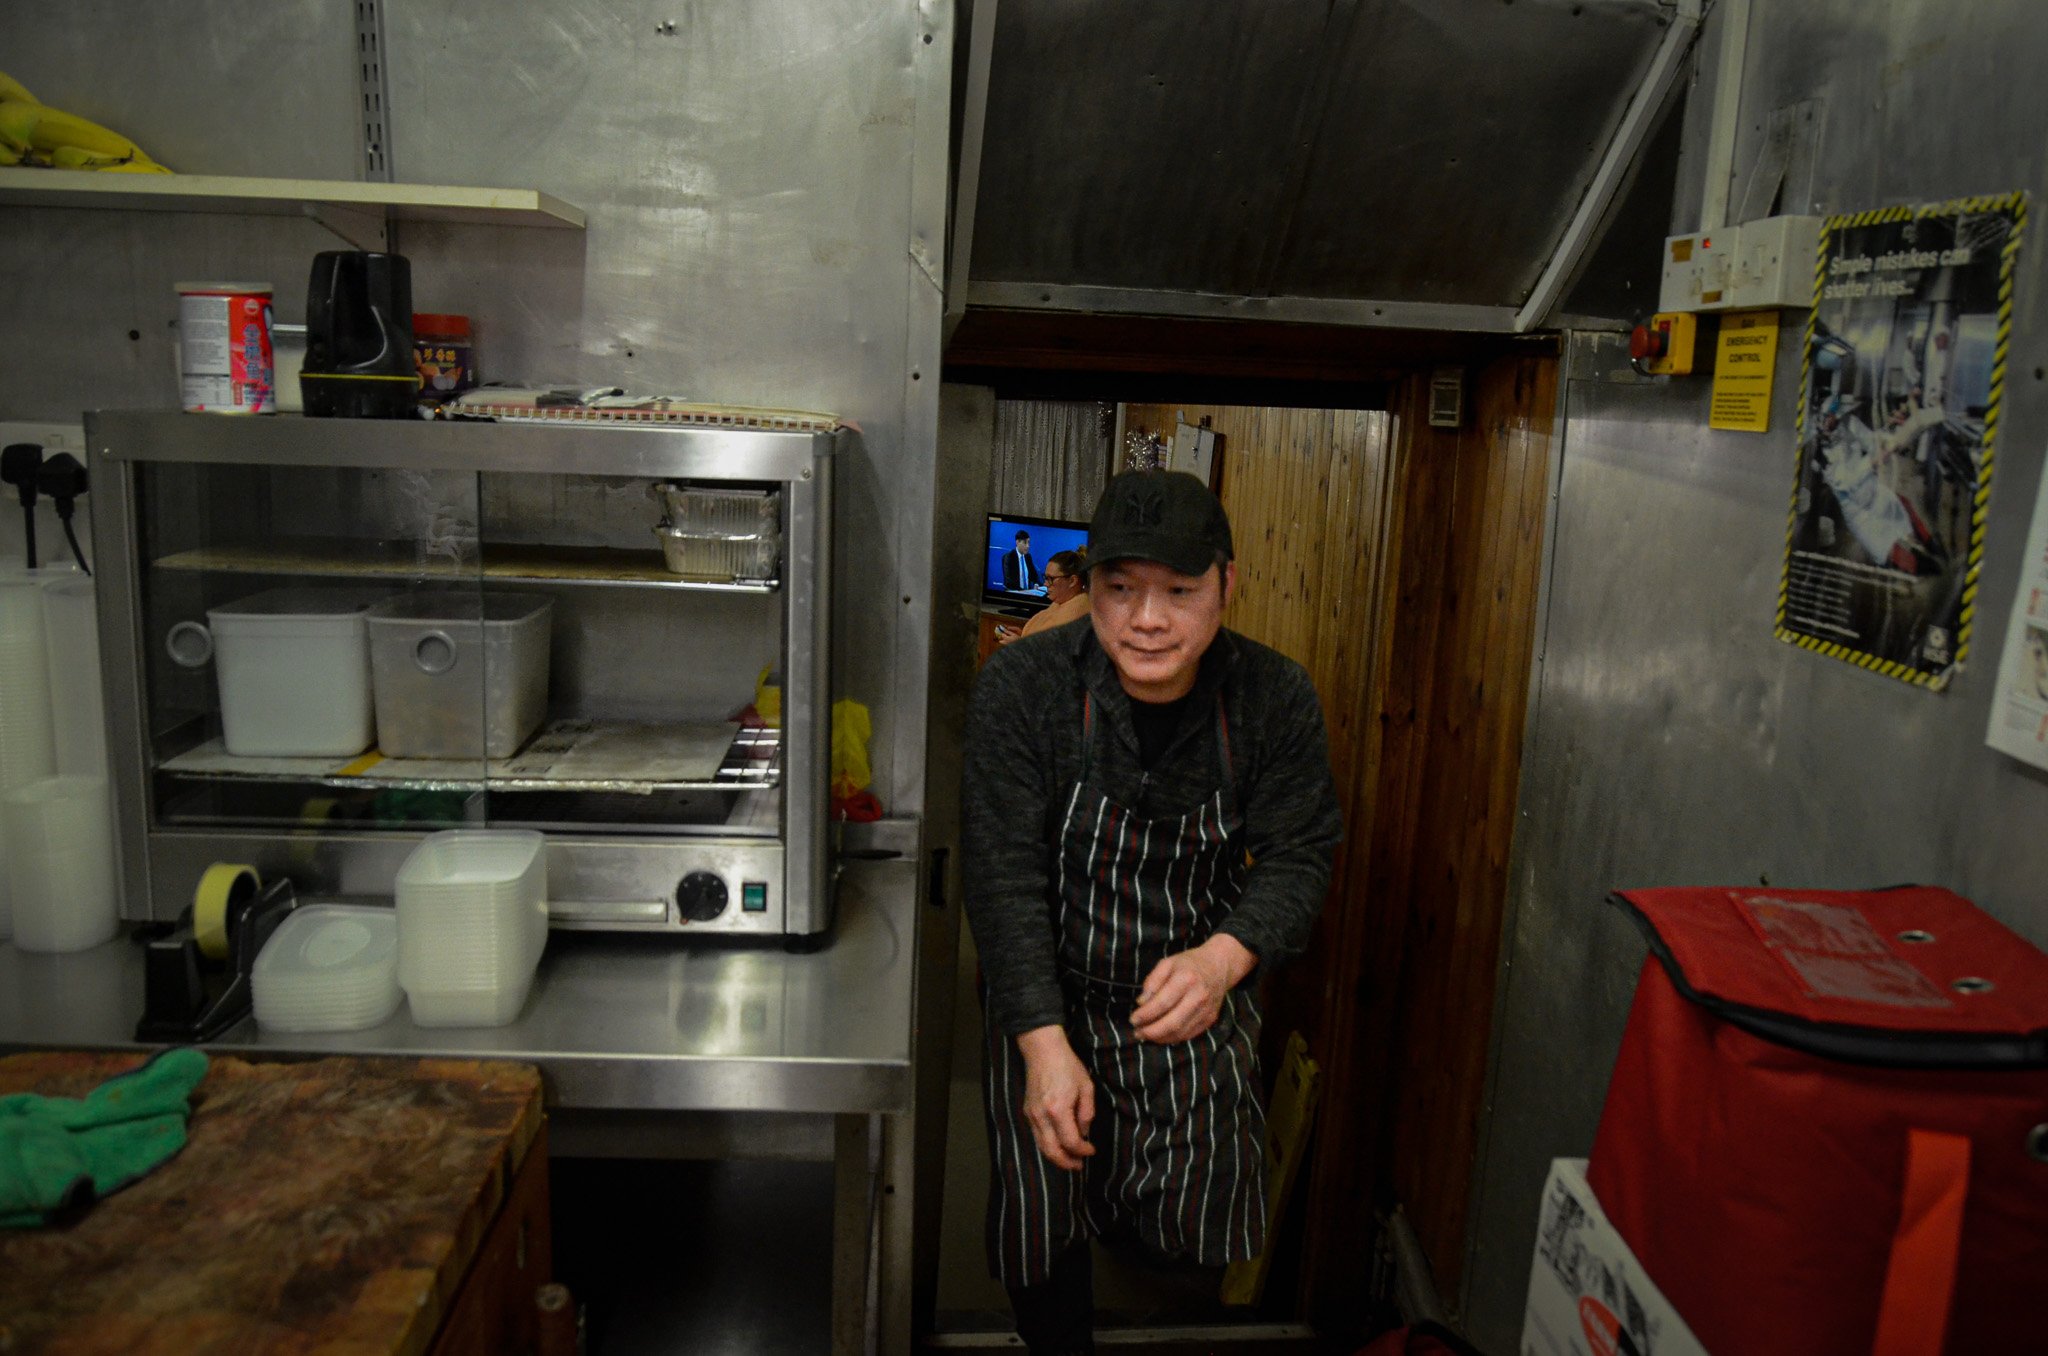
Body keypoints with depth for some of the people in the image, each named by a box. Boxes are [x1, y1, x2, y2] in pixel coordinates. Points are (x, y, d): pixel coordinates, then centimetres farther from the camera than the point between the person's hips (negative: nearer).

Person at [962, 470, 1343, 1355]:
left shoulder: (1277, 699, -12)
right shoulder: (1019, 687, -18)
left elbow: (1298, 856, -8)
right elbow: (1004, 874, -18)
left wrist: (1223, 958, -29)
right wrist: (1044, 1043, -26)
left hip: (1198, 995, 2)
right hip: (1050, 997, -1)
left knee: (1205, 1229, 1)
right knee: (1038, 1224, -3)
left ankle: (1125, 1201, 37)